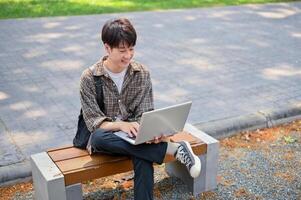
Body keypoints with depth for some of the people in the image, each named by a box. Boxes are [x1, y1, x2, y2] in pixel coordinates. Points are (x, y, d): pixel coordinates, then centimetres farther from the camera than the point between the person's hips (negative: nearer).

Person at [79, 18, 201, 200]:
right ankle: (173, 149, -32)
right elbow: (93, 121, -13)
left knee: (143, 157, -34)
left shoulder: (142, 73, -3)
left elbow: (145, 114, -4)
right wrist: (121, 125, -32)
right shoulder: (89, 77, -10)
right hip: (106, 136, -1)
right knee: (99, 137, -38)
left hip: (134, 135, 1)